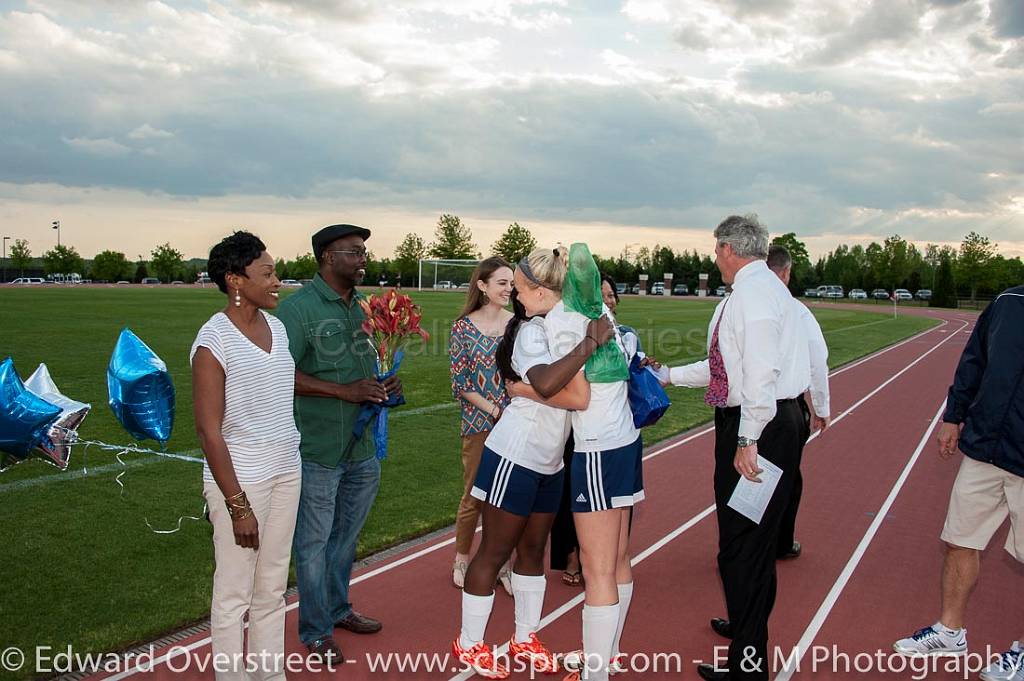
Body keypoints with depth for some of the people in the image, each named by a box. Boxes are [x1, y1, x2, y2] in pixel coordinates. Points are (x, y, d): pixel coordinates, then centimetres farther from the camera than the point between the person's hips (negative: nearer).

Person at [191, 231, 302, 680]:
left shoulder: (276, 327, 5)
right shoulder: (213, 341, -15)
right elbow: (209, 431, -16)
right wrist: (238, 505, -16)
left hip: (286, 473, 7)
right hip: (240, 479, -7)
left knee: (273, 590, 16)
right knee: (234, 596, 6)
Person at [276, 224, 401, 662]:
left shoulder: (362, 309, 9)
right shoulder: (298, 308, -14)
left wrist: (384, 387, 0)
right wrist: (345, 390, -24)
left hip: (362, 449, 7)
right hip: (317, 450, -7)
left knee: (346, 537, 22)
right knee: (313, 542, 8)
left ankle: (338, 609, 41)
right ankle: (315, 632, 25)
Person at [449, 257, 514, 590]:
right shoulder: (464, 327, -5)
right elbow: (460, 383, -5)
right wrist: (493, 409, -14)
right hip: (479, 423, -2)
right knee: (474, 495, 8)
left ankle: (502, 562, 24)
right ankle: (462, 560, 28)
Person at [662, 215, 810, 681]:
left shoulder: (752, 291, -15)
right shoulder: (762, 287, 18)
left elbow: (761, 371, -25)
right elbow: (727, 367, 21)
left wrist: (748, 440, -24)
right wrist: (668, 375, 26)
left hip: (759, 427, -11)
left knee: (743, 548, -4)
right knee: (753, 543, 23)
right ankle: (746, 628, 41)